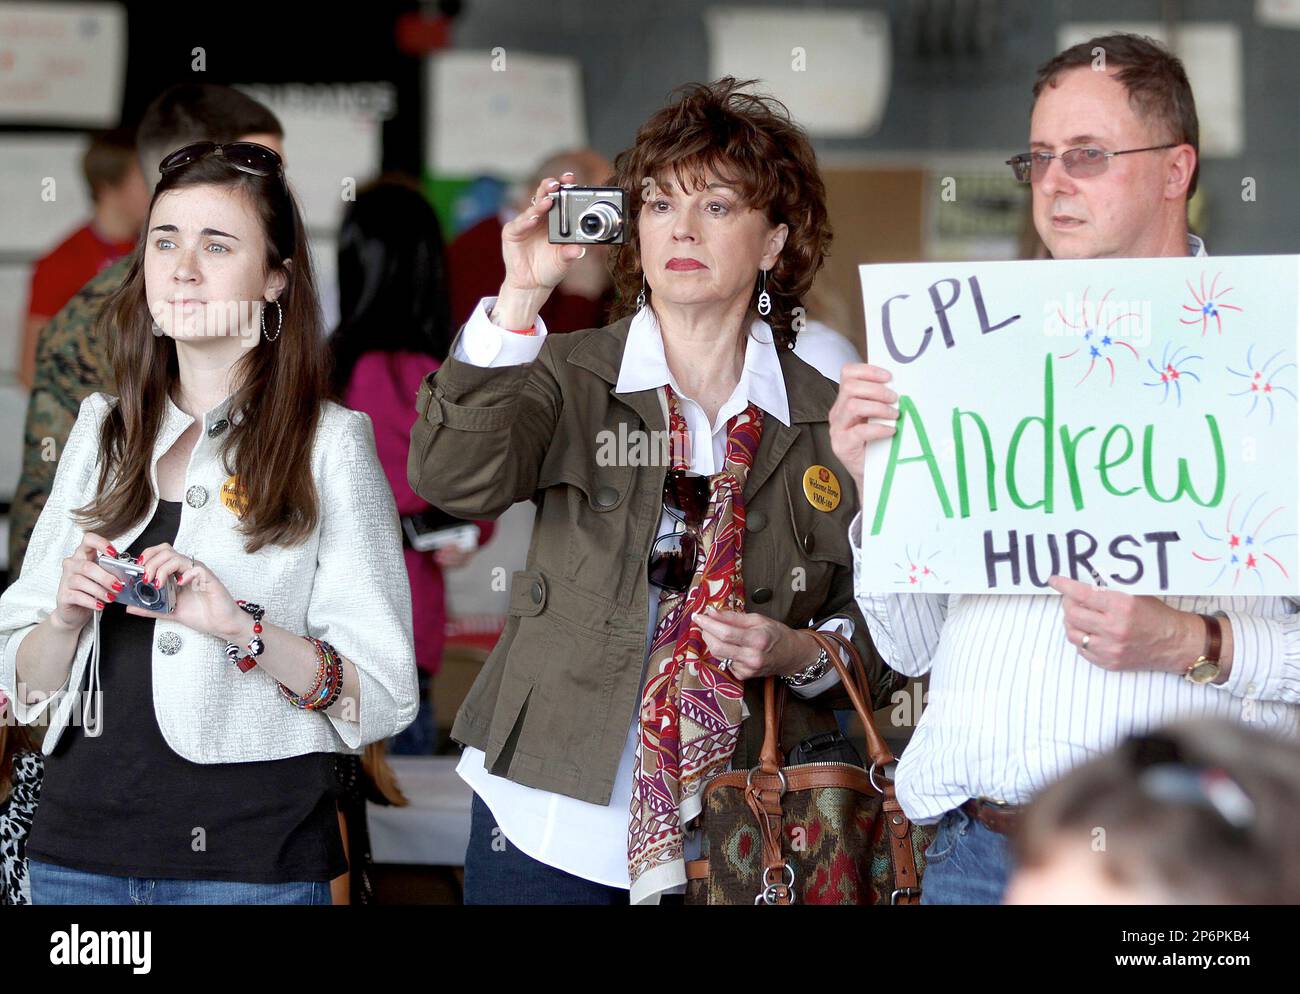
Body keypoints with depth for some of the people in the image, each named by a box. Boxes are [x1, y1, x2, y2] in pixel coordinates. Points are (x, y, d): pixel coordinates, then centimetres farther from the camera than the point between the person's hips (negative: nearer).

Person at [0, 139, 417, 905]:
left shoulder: (330, 444, -3)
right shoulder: (104, 433, 9)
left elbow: (385, 699, -8)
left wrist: (241, 628, -21)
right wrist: (66, 618, -9)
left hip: (253, 861, -4)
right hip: (80, 851, 4)